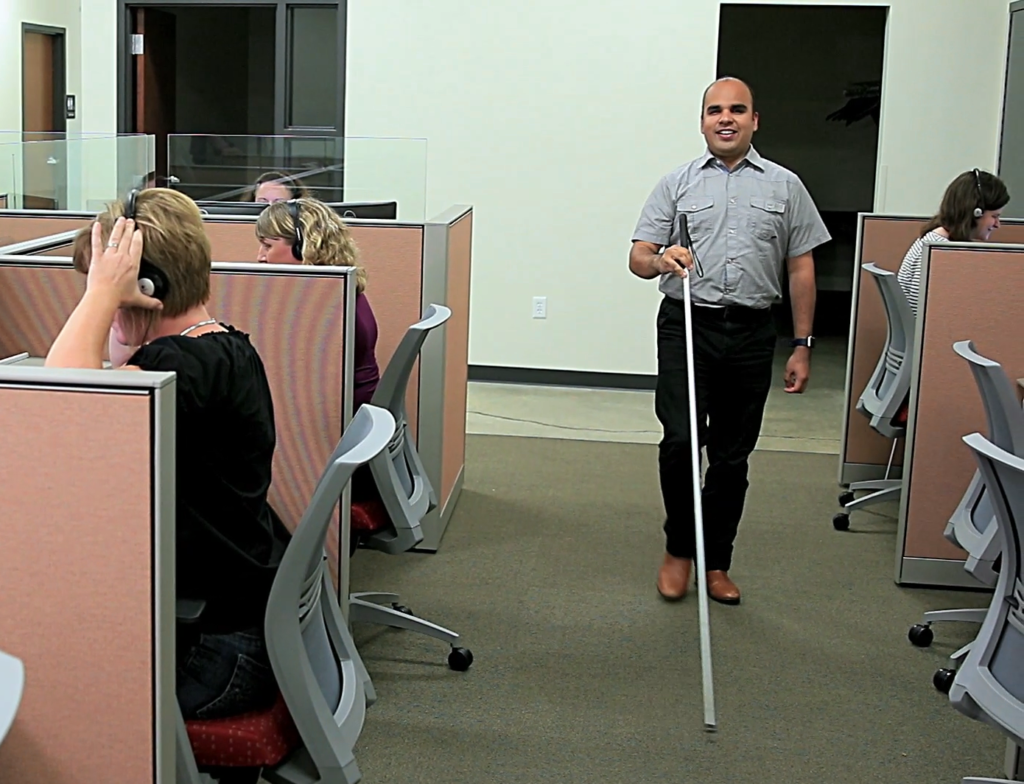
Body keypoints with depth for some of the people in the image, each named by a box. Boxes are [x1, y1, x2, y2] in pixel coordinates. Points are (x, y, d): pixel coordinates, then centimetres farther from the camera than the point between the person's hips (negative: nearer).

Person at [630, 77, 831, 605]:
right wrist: (662, 260, -20)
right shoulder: (677, 184, 8)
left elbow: (801, 269, 9)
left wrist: (802, 345, 4)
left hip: (751, 333, 1)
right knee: (681, 439, -15)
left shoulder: (784, 187, 9)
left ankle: (716, 563, 21)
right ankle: (678, 548, 8)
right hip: (686, 326, -1)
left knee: (732, 456, 7)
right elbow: (638, 258, 4)